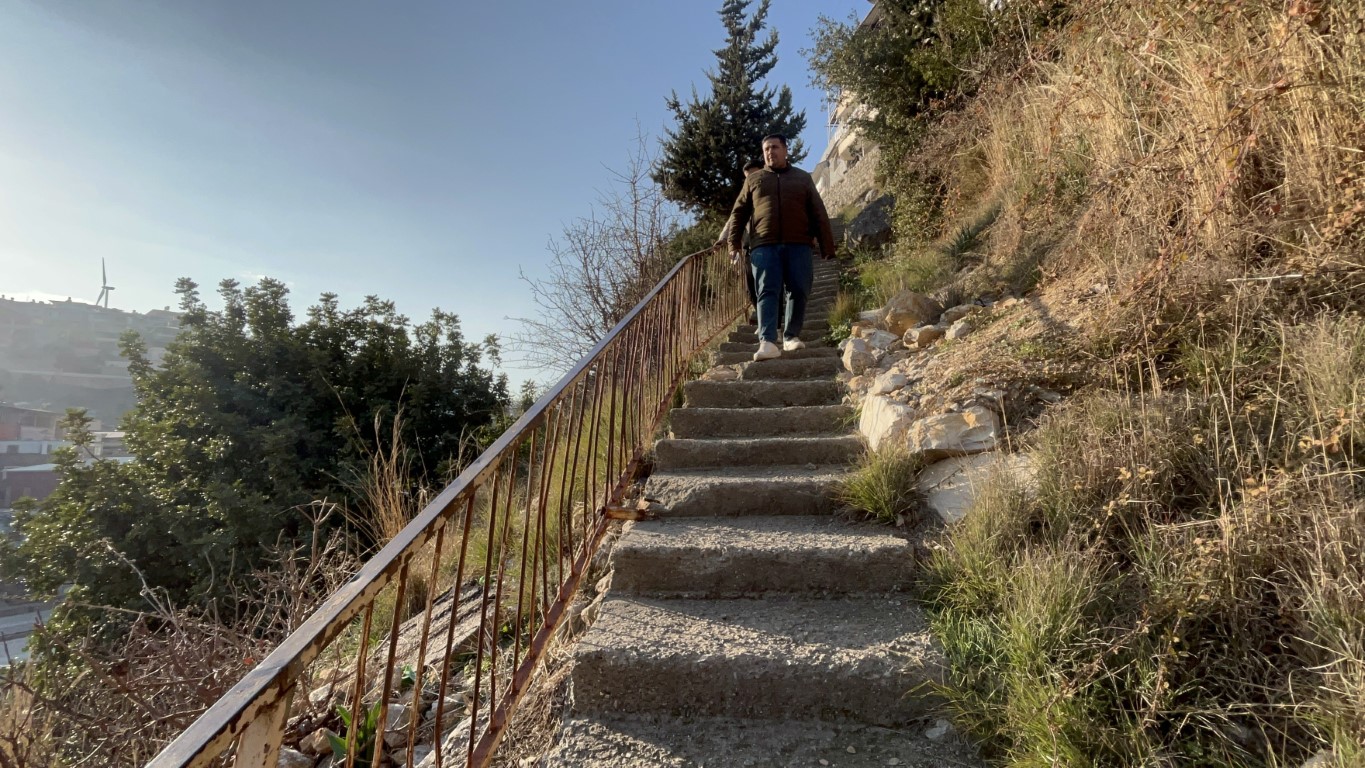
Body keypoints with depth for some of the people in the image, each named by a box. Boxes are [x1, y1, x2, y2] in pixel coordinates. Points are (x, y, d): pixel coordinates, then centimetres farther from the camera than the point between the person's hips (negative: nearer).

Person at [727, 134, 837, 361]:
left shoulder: (803, 178, 17)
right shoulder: (753, 180, 17)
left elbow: (819, 214, 13)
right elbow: (738, 213, 14)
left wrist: (827, 246, 5)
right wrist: (733, 243, 1)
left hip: (798, 245, 1)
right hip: (765, 246, -1)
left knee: (799, 292, -1)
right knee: (767, 292, -12)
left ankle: (791, 336, 12)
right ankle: (768, 342, -21)